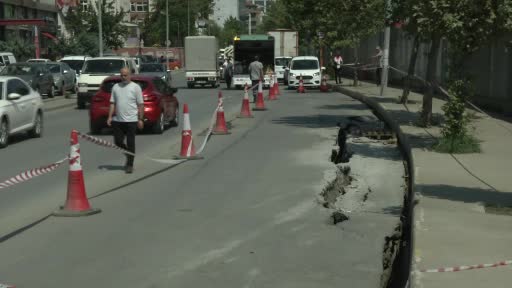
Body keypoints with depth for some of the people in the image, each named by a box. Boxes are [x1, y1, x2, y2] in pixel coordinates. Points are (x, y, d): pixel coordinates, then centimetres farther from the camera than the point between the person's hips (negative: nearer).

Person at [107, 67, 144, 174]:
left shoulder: (135, 87, -2)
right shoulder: (116, 87, 10)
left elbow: (140, 104, -3)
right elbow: (112, 103, 12)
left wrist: (140, 119, -7)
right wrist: (110, 117, 4)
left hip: (131, 120, -4)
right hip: (118, 120, 4)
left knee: (130, 143, 1)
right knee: (118, 141, 6)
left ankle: (130, 165, 11)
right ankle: (128, 155, 32)